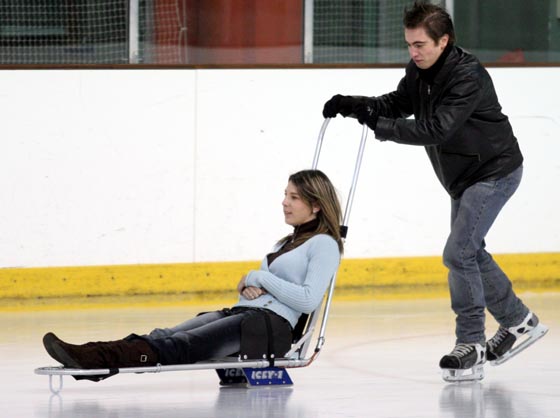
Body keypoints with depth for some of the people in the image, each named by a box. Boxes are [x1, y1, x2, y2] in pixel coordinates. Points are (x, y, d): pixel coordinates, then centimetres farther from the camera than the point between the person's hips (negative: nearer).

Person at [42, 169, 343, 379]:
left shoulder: (324, 244, 0)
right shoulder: (287, 242, 29)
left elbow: (309, 300, -14)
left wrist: (260, 278, -6)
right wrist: (247, 285, 3)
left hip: (272, 323, -9)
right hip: (242, 312, 9)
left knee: (186, 344, -30)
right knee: (167, 336, -19)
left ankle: (104, 359, -50)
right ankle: (95, 356, -41)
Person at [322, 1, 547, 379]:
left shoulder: (468, 77, -29)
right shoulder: (420, 71, -2)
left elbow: (437, 129, -35)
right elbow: (398, 104, 3)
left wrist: (382, 127, -36)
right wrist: (355, 105, -15)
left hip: (494, 171, -10)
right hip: (462, 177, 10)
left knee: (459, 252, -15)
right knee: (470, 253, 17)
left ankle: (471, 344, -6)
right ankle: (519, 321, 31)